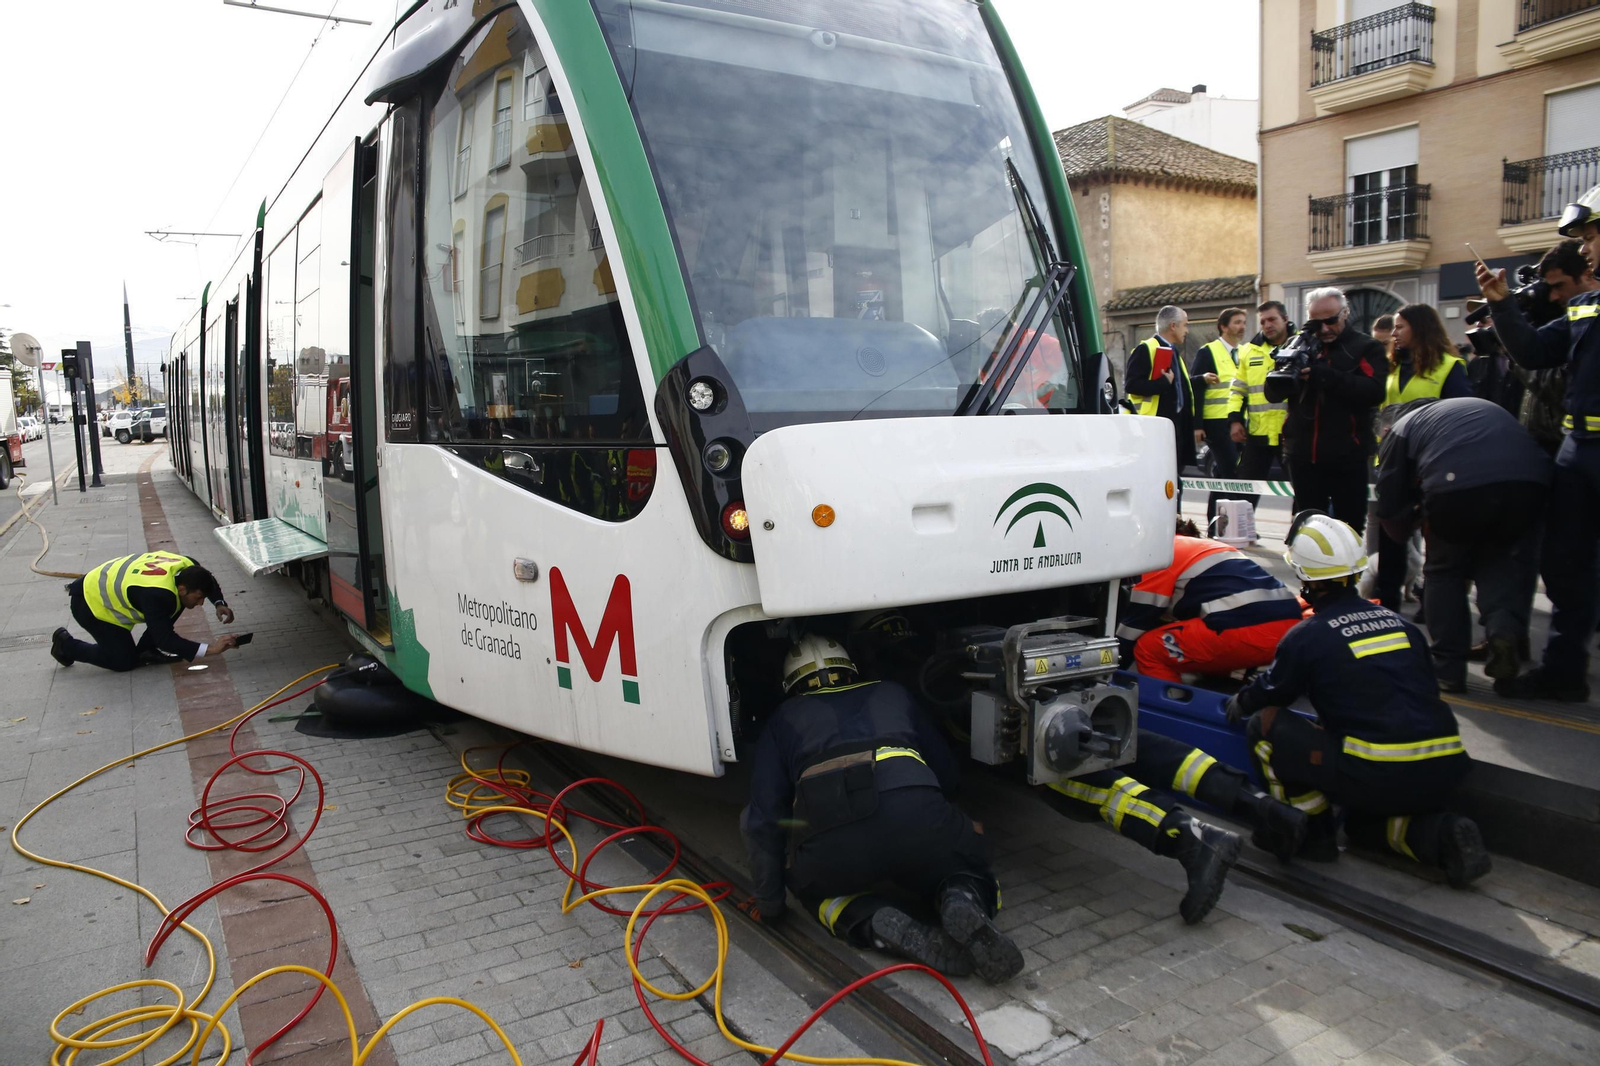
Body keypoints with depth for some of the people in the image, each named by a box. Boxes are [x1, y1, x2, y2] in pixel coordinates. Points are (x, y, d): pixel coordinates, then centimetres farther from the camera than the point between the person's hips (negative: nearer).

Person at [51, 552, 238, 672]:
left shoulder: (186, 566, -18)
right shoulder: (156, 594, -40)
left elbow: (207, 580, 5)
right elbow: (165, 639, -37)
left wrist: (219, 604, -11)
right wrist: (210, 649, -42)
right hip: (89, 603, -8)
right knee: (126, 661, -4)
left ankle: (146, 649, 5)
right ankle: (66, 644, 13)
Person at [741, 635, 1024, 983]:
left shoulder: (783, 719, 29)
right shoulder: (891, 693, 35)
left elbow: (763, 818, 21)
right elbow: (946, 772, 37)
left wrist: (768, 902, 30)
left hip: (831, 837, -1)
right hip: (918, 815, 1)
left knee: (818, 889, 33)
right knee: (974, 875, 30)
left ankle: (880, 923, 1)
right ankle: (965, 902, -7)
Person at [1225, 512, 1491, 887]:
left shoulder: (1308, 636, -5)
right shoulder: (1400, 624, 13)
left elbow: (1272, 692, 11)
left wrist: (1240, 702, 35)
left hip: (1378, 777, -7)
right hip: (1442, 775, 7)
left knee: (1265, 723, 5)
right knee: (1363, 825, 34)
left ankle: (1313, 834, 9)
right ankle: (1440, 834, 5)